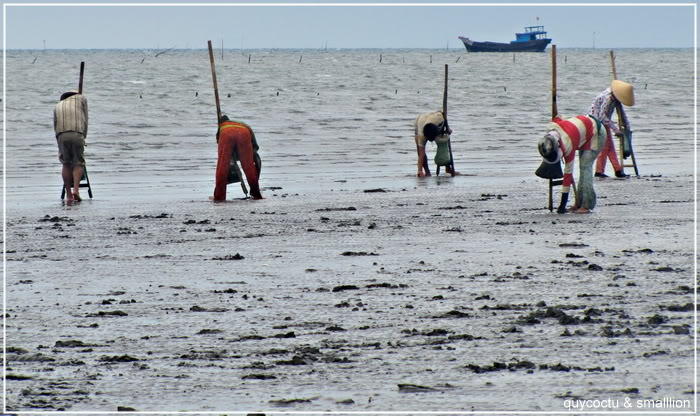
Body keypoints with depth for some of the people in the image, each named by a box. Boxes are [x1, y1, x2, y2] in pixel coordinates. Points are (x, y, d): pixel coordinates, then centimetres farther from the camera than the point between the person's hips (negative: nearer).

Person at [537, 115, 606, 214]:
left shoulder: (568, 145, -35)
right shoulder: (550, 127, -21)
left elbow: (568, 173, -29)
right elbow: (557, 118, 4)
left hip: (596, 133, -9)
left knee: (585, 167, -17)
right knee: (583, 167, 7)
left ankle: (586, 206, -19)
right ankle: (581, 203, 9)